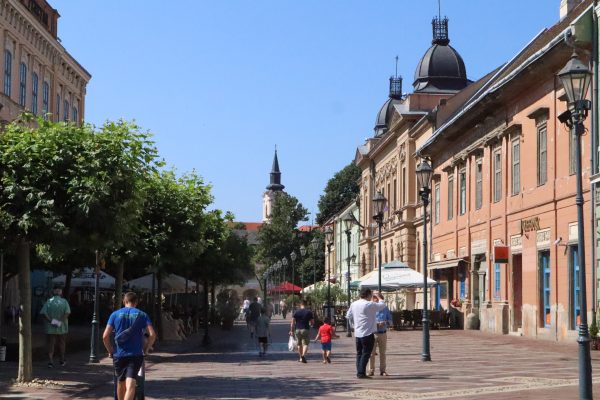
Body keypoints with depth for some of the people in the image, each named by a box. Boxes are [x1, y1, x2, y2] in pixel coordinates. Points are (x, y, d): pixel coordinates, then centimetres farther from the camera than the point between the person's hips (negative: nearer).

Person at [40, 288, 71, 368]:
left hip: (50, 328, 0)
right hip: (62, 328, 0)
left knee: (51, 344, 2)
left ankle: (50, 361, -10)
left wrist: (50, 320, -14)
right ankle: (62, 361, 26)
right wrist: (61, 321, -15)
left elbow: (43, 313, -12)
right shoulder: (64, 301, -2)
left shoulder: (49, 301, 0)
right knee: (61, 344, 15)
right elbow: (67, 312, -18)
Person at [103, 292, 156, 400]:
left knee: (120, 383, 20)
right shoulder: (142, 315, 3)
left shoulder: (115, 314, 4)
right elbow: (152, 335, -7)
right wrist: (146, 349, 7)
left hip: (119, 355, 2)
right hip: (136, 355, -2)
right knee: (130, 386, -11)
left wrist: (110, 351, 10)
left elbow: (105, 336, -3)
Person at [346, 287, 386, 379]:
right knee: (366, 354, -3)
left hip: (357, 333, 7)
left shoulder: (353, 304, 8)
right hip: (368, 333, -7)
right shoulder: (370, 304, -13)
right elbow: (382, 305, -3)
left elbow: (348, 316, 17)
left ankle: (359, 372, 13)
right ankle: (361, 373, -6)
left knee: (359, 353, 13)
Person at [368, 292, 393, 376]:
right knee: (372, 353, -2)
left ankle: (382, 370, 12)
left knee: (382, 353, 7)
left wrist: (385, 323, -13)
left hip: (383, 333, 3)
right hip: (373, 334, -3)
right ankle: (371, 370, 3)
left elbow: (390, 321, 9)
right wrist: (375, 324, -18)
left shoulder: (385, 308, 9)